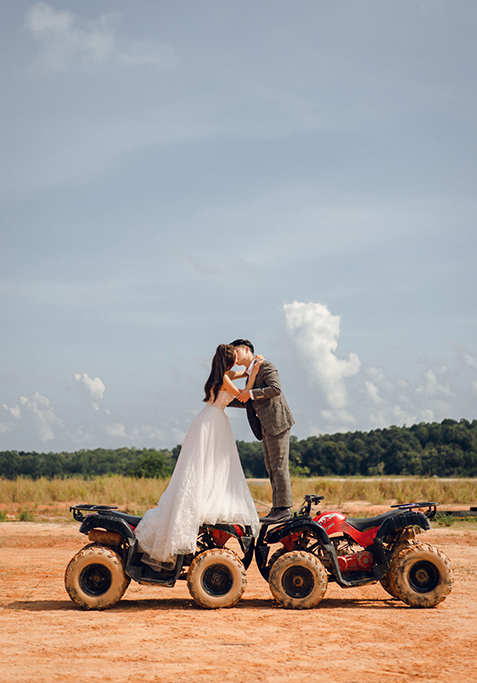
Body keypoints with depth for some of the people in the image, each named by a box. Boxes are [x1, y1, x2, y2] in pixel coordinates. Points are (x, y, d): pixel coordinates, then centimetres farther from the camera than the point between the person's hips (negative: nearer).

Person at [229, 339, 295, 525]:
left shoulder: (265, 366, -6)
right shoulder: (250, 374, 22)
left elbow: (275, 389, -21)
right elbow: (248, 403, 31)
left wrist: (251, 393, -18)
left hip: (277, 422, -10)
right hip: (267, 427, 10)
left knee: (278, 466, -10)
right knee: (271, 468, 9)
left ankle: (284, 508, -9)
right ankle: (277, 508, 12)